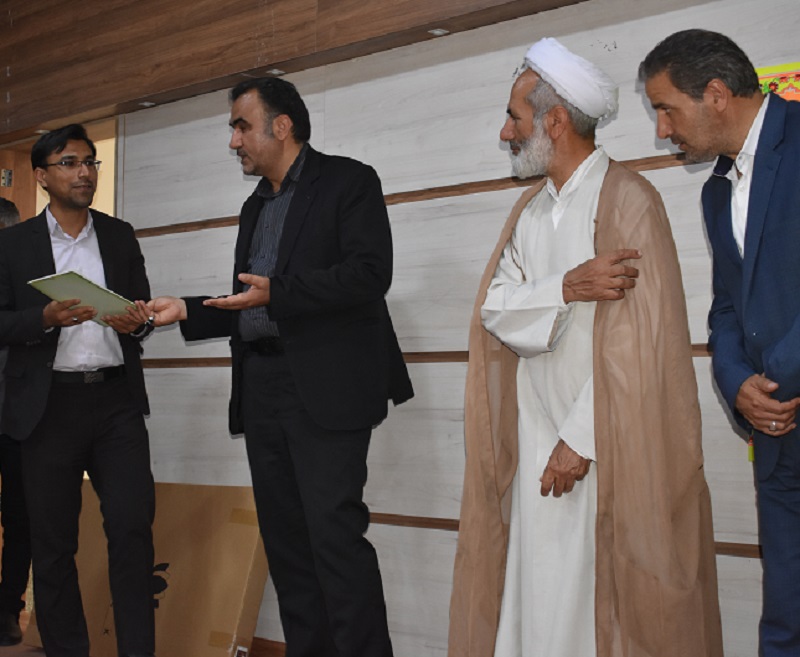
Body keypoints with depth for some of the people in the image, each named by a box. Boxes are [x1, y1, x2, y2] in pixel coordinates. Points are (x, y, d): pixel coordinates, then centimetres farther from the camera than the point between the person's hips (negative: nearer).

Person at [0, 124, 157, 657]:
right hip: (50, 406, -1)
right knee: (53, 541, 5)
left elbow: (141, 311, 13)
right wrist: (46, 318, -16)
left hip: (117, 399, 1)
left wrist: (137, 321, -10)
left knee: (133, 525, -5)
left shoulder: (121, 236, 13)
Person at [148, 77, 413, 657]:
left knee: (335, 534, -12)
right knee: (286, 540, 8)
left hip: (324, 386, -7)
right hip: (261, 387, 8)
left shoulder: (348, 181, 0)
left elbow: (370, 274, -14)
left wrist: (277, 292, -21)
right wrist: (186, 310, 10)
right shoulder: (256, 207, 23)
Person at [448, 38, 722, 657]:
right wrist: (566, 288, -18)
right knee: (539, 599, 8)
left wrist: (580, 439, -15)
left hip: (611, 443, -6)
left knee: (609, 600, 1)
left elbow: (636, 339, -16)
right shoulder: (530, 210, 13)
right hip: (538, 441, 6)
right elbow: (496, 311, 2)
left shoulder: (627, 200, -10)